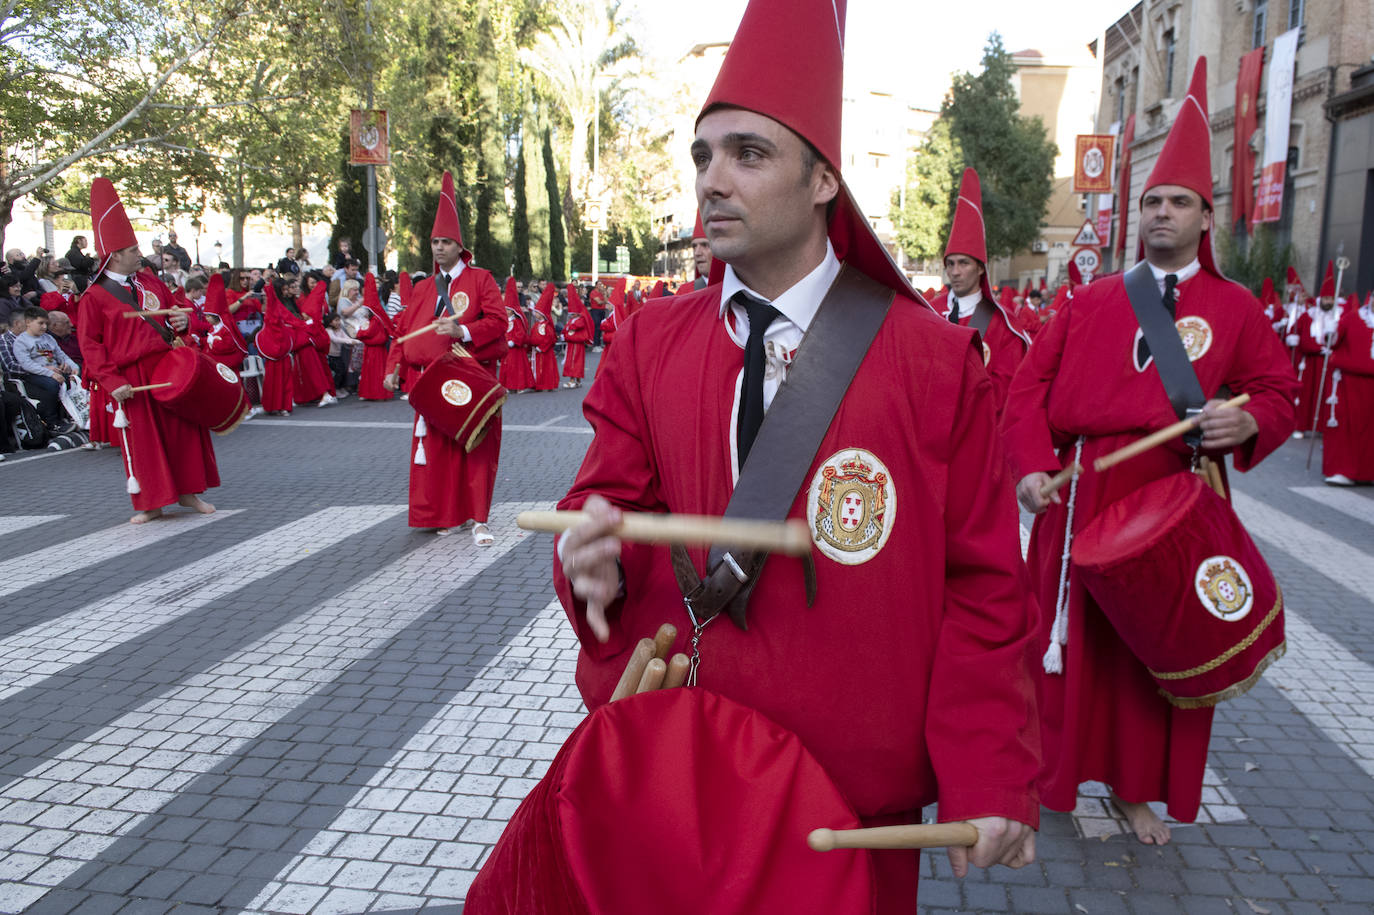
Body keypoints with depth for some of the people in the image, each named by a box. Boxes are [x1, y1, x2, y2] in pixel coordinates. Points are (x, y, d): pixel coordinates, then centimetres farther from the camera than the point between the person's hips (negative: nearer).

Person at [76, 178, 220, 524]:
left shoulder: (150, 282, 13)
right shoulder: (94, 297, -3)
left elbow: (175, 311, 24)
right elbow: (90, 345, -6)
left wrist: (183, 321, -2)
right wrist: (111, 381, -15)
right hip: (134, 378, -5)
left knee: (185, 429, 8)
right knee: (142, 439, 1)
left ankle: (189, 491, 23)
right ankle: (150, 502, 14)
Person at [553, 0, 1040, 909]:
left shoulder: (938, 360, -9)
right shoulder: (647, 343, -1)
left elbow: (983, 587, -7)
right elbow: (613, 504, 0)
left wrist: (988, 782, -11)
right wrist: (600, 556, -23)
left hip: (859, 792, -2)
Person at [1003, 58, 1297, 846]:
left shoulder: (1235, 308, 7)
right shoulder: (1091, 301, 7)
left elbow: (1279, 393, 7)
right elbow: (1033, 384, 1)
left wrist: (1248, 421, -17)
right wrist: (1032, 464, -13)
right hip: (1079, 499, 0)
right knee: (1067, 635, 8)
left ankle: (1137, 787, 28)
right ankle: (1049, 771, 27)